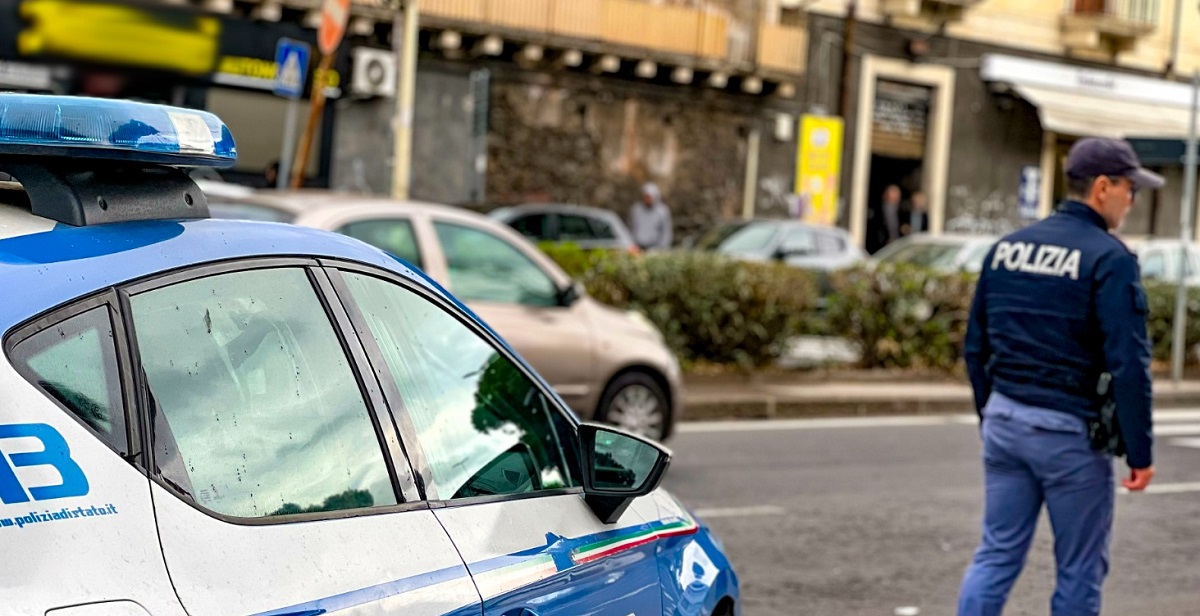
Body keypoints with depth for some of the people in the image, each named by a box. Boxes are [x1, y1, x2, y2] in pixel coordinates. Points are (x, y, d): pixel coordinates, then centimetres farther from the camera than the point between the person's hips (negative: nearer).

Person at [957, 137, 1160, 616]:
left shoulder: (1006, 248, 8)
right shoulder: (1109, 259, -12)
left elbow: (976, 348, 13)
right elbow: (1128, 366, -16)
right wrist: (1140, 453, -10)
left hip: (1005, 422, 6)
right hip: (1071, 434, -6)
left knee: (996, 555, 10)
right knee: (1080, 571, 7)